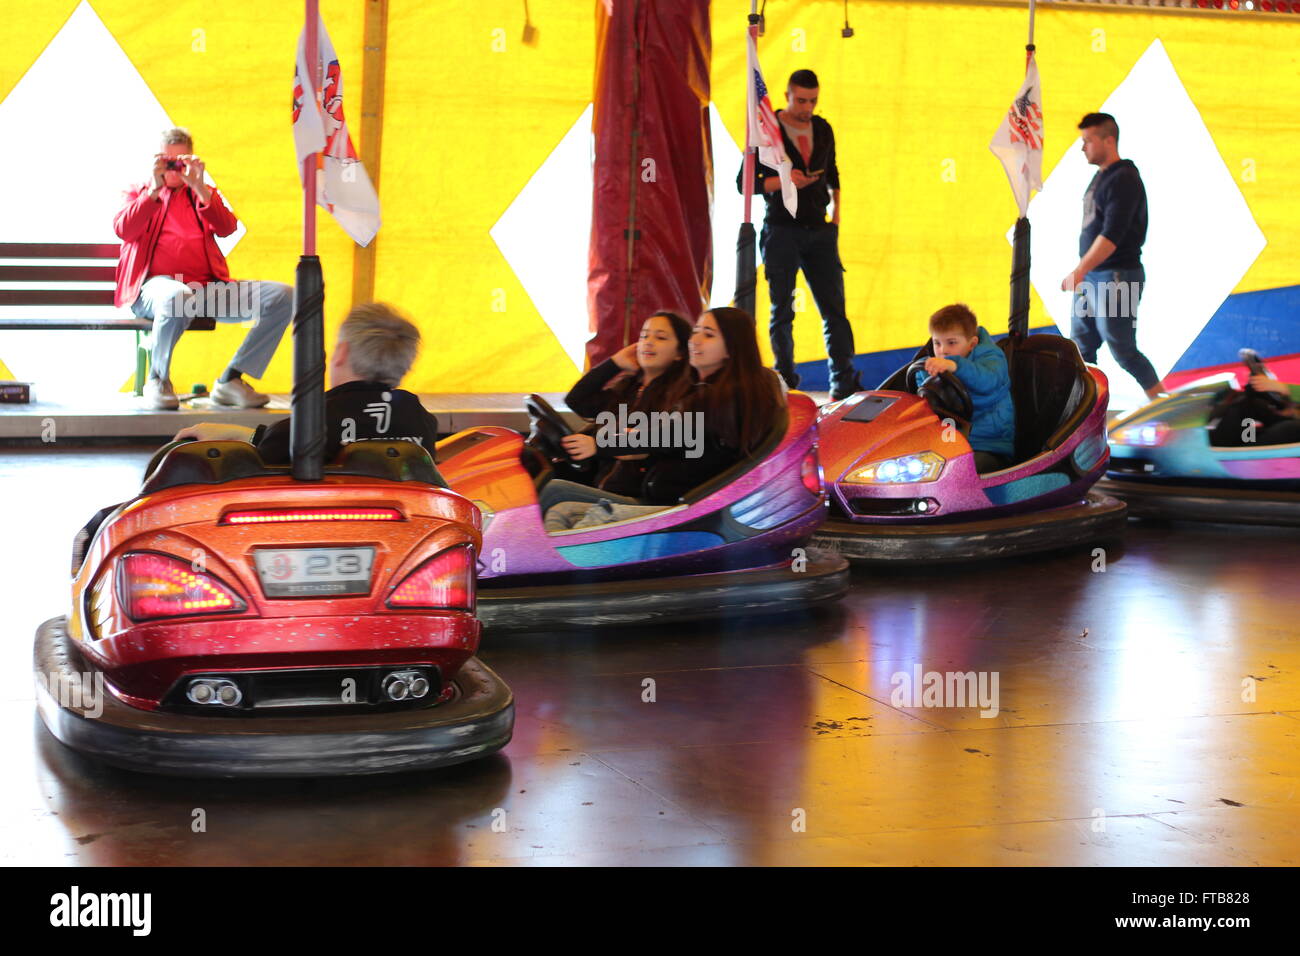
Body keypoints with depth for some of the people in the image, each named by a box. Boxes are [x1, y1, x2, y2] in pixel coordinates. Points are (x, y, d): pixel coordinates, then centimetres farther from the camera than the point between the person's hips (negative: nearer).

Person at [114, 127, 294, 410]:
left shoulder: (204, 195, 26)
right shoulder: (140, 194, 21)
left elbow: (227, 228, 4)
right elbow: (123, 229, -2)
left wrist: (199, 187, -7)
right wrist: (154, 190, -9)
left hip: (207, 288, 4)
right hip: (157, 284, -4)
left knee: (282, 296, -17)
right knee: (177, 296, -44)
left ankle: (230, 381, -15)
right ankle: (158, 380, -20)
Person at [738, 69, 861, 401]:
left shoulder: (823, 130, 11)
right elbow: (745, 183, -3)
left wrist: (835, 214, 12)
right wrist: (782, 181, -18)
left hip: (819, 230, 4)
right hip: (782, 230, -4)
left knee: (835, 308, -1)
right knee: (782, 311, 1)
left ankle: (844, 383, 0)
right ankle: (786, 383, 9)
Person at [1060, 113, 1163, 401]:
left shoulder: (1124, 179, -15)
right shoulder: (1100, 177, 13)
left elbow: (1112, 236, -23)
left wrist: (1079, 272, -26)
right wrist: (1083, 273, 16)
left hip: (1117, 277, -9)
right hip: (1091, 277, 9)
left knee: (1123, 350, -4)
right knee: (1081, 347, 9)